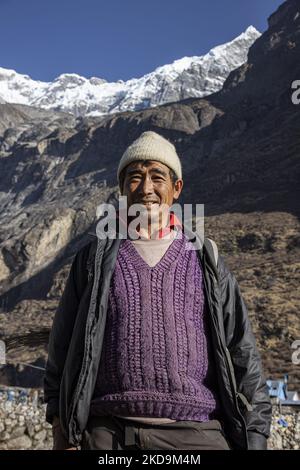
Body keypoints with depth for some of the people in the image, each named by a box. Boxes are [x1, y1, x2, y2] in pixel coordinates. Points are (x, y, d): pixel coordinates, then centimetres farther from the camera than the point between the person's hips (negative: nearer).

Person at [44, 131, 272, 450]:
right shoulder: (94, 259, 9)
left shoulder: (206, 262, 9)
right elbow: (63, 350, 8)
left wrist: (255, 439, 1)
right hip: (109, 433, 0)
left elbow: (242, 355, 7)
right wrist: (62, 439, 3)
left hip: (196, 432, 0)